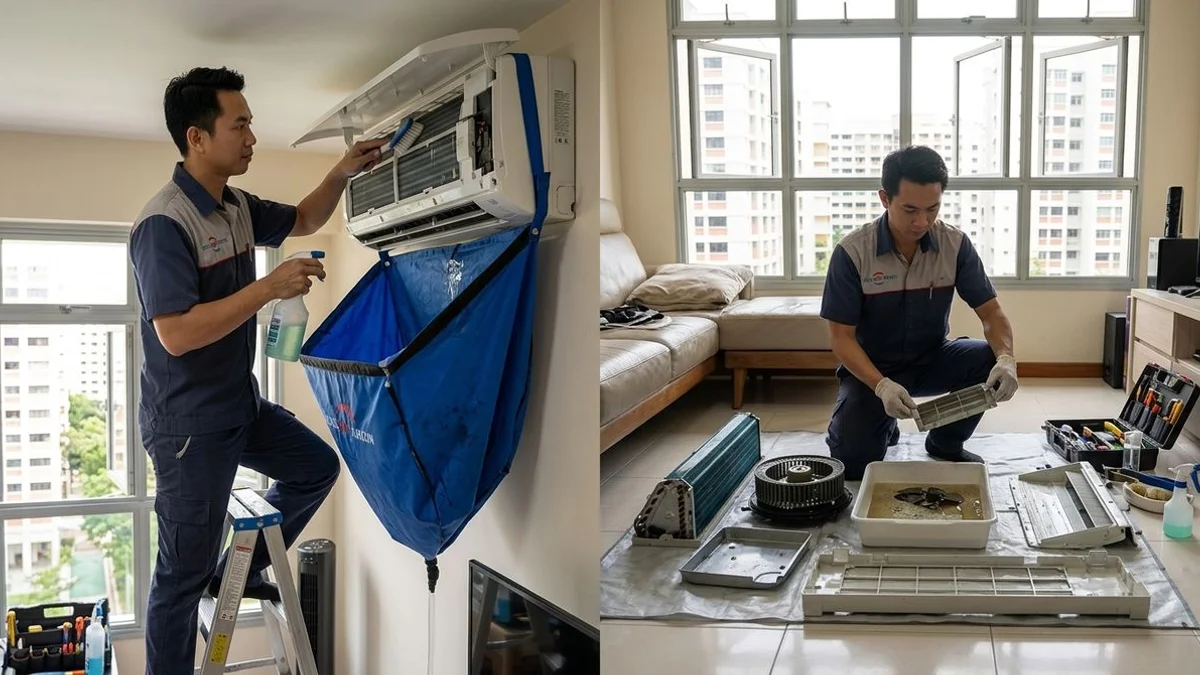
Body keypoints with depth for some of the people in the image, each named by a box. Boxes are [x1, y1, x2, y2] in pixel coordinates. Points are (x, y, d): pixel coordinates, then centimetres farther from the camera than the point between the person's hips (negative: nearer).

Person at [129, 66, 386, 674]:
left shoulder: (237, 207, 5)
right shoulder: (164, 223, -22)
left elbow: (302, 221, 23)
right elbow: (176, 334, -29)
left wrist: (341, 174, 6)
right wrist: (269, 288, -28)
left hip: (241, 405, 9)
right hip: (188, 423, -9)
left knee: (317, 467, 22)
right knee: (184, 573, 0)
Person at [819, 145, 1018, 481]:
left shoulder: (955, 245, -13)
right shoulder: (852, 252, -21)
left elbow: (991, 312, -10)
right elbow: (841, 336, -19)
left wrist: (1006, 358, -34)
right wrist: (881, 386, -36)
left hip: (931, 359, 3)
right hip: (870, 367, -2)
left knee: (990, 361, -26)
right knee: (852, 466, -18)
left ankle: (945, 443, 2)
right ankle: (883, 427, 20)